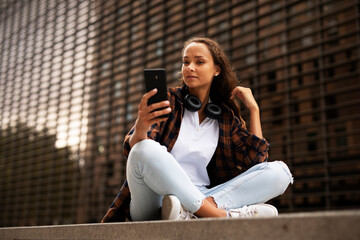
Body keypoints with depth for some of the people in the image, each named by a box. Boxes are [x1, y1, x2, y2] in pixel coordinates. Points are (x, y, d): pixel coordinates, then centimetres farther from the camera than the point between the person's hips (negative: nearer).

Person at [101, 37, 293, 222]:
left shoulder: (226, 117, 14)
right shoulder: (167, 101, 5)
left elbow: (256, 160, 3)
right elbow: (133, 150, -9)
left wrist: (254, 109, 6)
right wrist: (140, 127, -32)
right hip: (153, 201, -3)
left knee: (279, 171, -15)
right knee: (146, 150, -35)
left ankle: (189, 212, -33)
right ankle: (225, 215, -31)